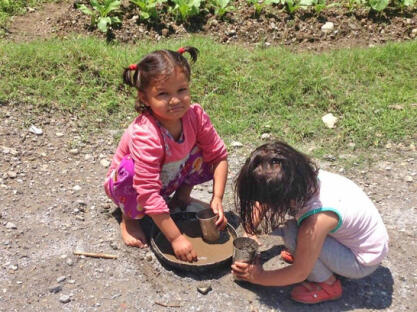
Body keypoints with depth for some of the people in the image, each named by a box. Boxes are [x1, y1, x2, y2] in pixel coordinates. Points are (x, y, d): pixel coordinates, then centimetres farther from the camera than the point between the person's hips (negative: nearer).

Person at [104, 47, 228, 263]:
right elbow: (148, 192, -40)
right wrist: (176, 238, -38)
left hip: (168, 180, 4)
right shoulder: (145, 136, -39)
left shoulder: (195, 115, -23)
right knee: (130, 169, -38)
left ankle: (182, 196, 8)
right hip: (127, 185, -4)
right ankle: (129, 219, -7)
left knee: (206, 152, -17)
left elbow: (219, 155, -13)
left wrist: (217, 199, -23)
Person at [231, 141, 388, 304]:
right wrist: (250, 230, -4)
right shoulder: (303, 177, -20)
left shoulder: (315, 221, -36)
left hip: (364, 263, -7)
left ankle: (328, 285, -3)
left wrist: (258, 277, -7)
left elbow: (299, 274, -20)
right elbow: (263, 200, 1)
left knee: (292, 235, -25)